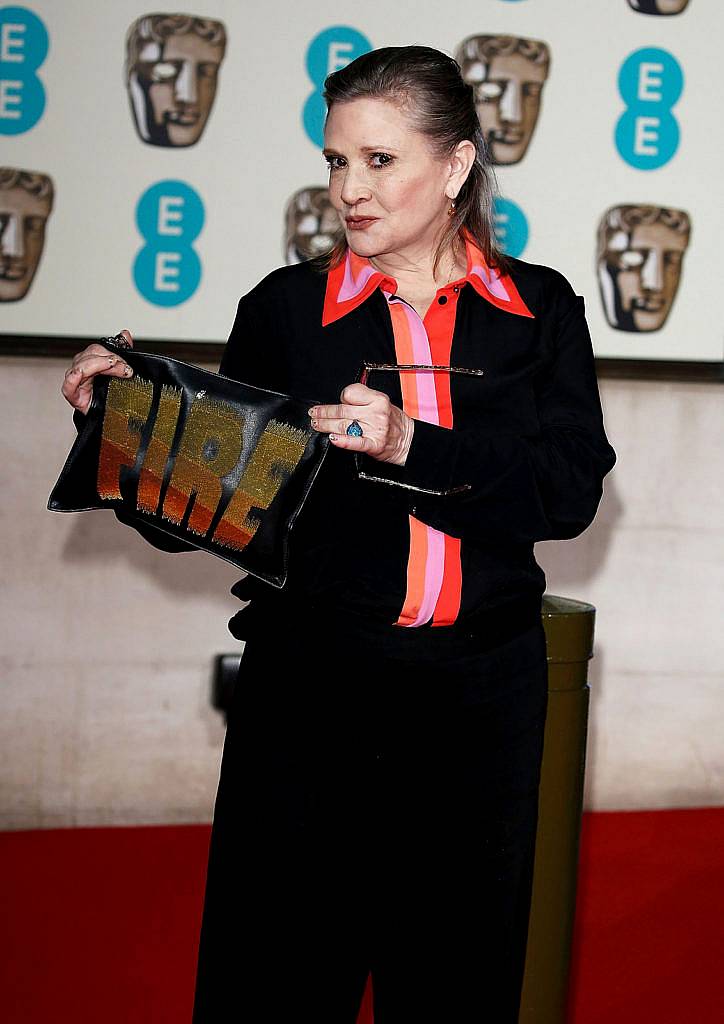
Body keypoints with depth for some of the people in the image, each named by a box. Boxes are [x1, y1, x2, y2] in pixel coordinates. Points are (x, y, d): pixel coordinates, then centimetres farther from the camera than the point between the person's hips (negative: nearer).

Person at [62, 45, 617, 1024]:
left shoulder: (541, 311, 6)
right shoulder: (286, 309, 4)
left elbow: (570, 492, -7)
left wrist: (411, 445, -19)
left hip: (480, 692, 1)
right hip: (312, 685, -1)